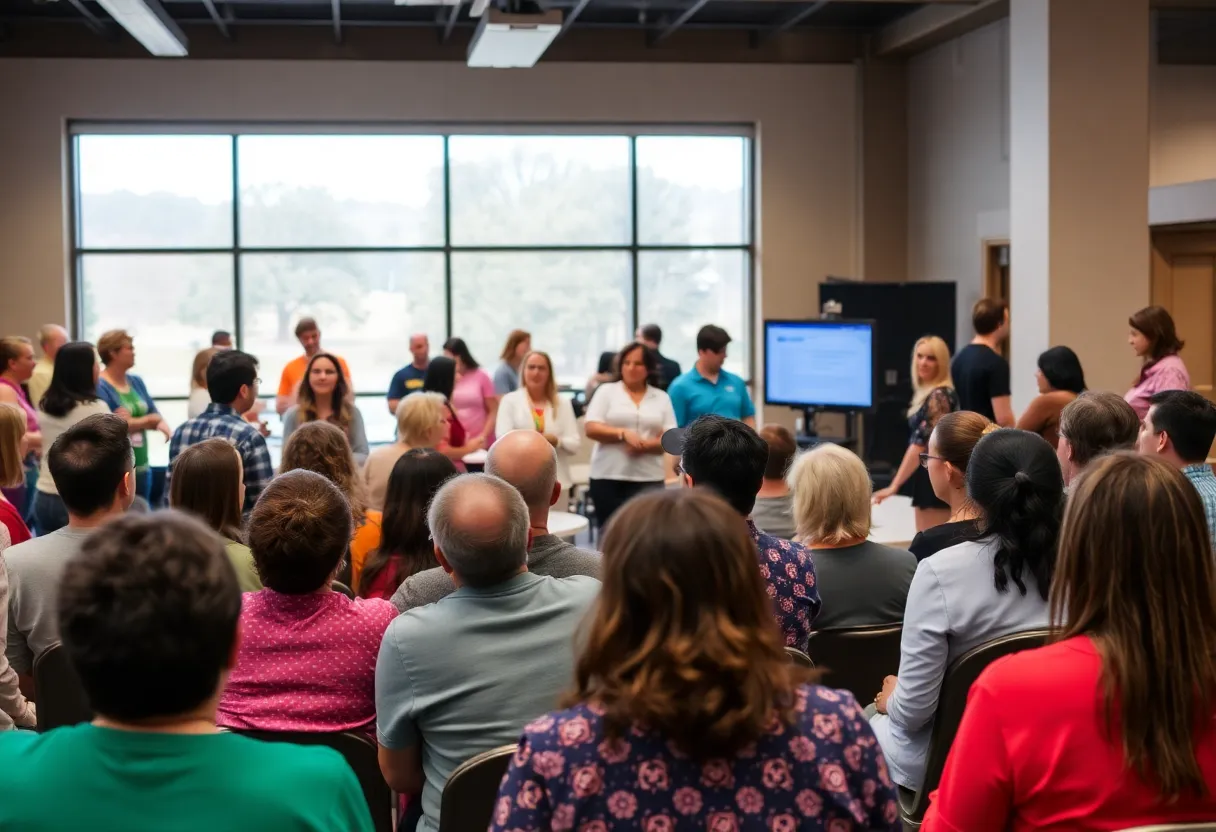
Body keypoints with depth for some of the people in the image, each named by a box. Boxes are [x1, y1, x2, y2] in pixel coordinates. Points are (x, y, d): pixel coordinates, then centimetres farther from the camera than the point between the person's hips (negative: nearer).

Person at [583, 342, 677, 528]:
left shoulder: (662, 398, 10)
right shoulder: (606, 391, 7)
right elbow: (590, 428, -3)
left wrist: (646, 445, -17)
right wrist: (623, 434, -17)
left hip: (648, 478, 0)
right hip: (608, 476, 0)